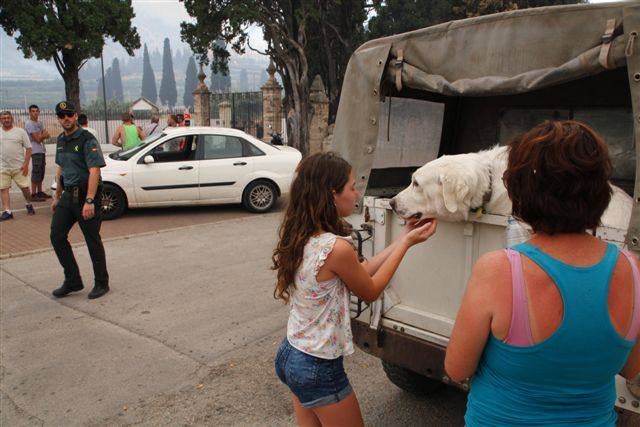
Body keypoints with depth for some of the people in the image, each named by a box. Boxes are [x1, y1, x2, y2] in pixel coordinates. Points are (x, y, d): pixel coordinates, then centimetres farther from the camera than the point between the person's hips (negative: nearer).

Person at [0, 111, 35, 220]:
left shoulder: (20, 132, 0)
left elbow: (28, 148, -2)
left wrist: (26, 164, -10)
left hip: (19, 166, -3)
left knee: (25, 187, 0)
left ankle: (29, 205, 24)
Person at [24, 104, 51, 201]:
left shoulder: (39, 123, 17)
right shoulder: (29, 123, -8)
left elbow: (48, 135, 8)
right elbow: (37, 138, -14)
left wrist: (41, 136, -10)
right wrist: (44, 135, 2)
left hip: (42, 150, 8)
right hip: (35, 151, -8)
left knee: (41, 172, 13)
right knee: (36, 172, -10)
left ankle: (39, 192, 21)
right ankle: (33, 195, -8)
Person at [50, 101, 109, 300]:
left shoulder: (87, 139, -13)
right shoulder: (61, 140, 13)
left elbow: (94, 171, -21)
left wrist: (89, 201, -28)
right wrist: (57, 196, 22)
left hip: (85, 195, -8)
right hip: (68, 195, 8)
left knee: (93, 240, 0)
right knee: (57, 236, 5)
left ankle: (101, 284, 13)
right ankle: (72, 281, 17)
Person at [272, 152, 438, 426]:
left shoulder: (299, 237, -3)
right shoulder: (337, 247, -28)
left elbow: (358, 272, 3)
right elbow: (370, 291, -9)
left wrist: (402, 239, 6)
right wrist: (407, 243, -4)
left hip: (289, 355, 8)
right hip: (318, 370, -8)